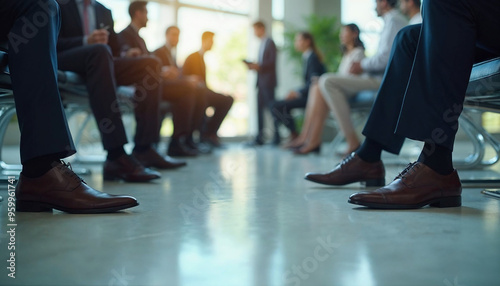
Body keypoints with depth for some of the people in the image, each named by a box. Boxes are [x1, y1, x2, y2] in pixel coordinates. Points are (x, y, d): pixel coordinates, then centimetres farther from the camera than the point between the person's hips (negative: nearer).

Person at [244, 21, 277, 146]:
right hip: (261, 81, 9)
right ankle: (259, 137, 8)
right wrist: (254, 65, 3)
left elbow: (272, 62, -14)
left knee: (271, 107, -6)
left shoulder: (270, 43, -7)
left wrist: (258, 66, -19)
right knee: (260, 108, 6)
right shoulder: (262, 43, 18)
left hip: (268, 81, -9)